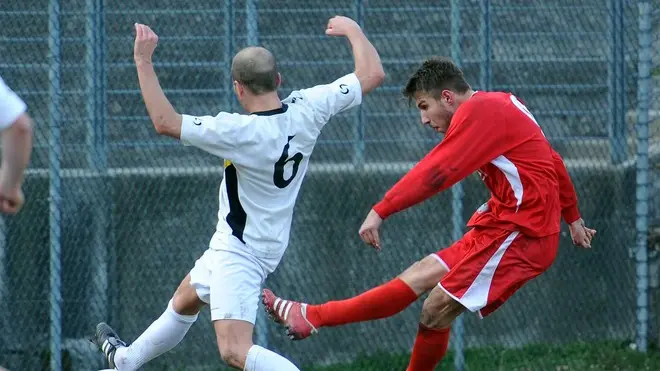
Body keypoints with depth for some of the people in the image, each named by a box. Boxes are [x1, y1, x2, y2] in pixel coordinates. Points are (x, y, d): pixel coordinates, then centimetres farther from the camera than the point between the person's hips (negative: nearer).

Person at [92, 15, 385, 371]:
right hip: (270, 243, 10)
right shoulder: (307, 109, -13)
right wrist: (352, 29, 11)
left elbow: (165, 121, -27)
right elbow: (372, 74, -5)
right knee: (183, 302, 32)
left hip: (238, 252, -10)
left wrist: (143, 61, -21)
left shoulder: (240, 132, -31)